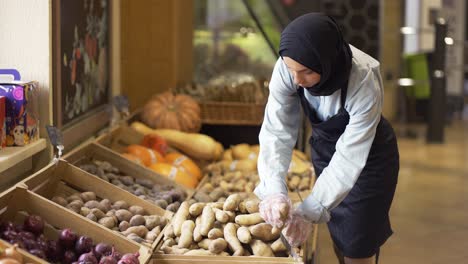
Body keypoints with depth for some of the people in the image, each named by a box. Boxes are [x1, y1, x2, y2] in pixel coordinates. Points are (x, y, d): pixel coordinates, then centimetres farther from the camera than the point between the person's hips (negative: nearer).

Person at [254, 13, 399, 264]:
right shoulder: (287, 68, -26)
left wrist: (309, 211, -38)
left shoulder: (365, 81, -36)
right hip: (323, 147, 4)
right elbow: (276, 132, -28)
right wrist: (273, 191, -43)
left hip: (369, 155, -4)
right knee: (339, 238, 15)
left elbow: (349, 155, -33)